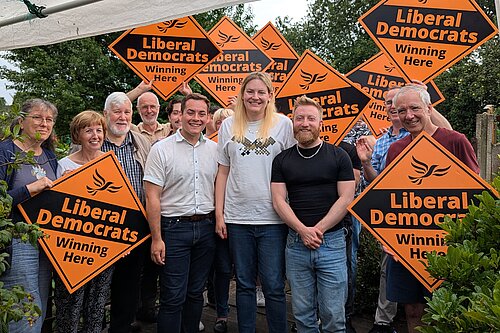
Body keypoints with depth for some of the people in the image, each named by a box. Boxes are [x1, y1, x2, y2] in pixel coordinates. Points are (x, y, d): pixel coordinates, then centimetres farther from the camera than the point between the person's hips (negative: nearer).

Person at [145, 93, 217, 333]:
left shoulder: (214, 149, 6)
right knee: (173, 298, 2)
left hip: (206, 227, 4)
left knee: (196, 293, 16)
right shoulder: (162, 149, -6)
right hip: (174, 227, -4)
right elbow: (152, 198, -8)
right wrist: (157, 239, -11)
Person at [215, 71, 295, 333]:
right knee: (244, 284, 13)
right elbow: (223, 172, 10)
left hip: (273, 216, -2)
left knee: (274, 286, 3)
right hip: (237, 216, 2)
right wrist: (219, 214, 5)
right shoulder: (229, 125, 8)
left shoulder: (283, 124, 2)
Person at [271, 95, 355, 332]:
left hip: (331, 242, -1)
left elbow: (346, 198, -3)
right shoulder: (282, 160, 7)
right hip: (296, 243, 2)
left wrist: (318, 230, -10)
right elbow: (279, 200, 1)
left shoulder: (338, 156, 2)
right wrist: (303, 230, -11)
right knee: (302, 313, 11)